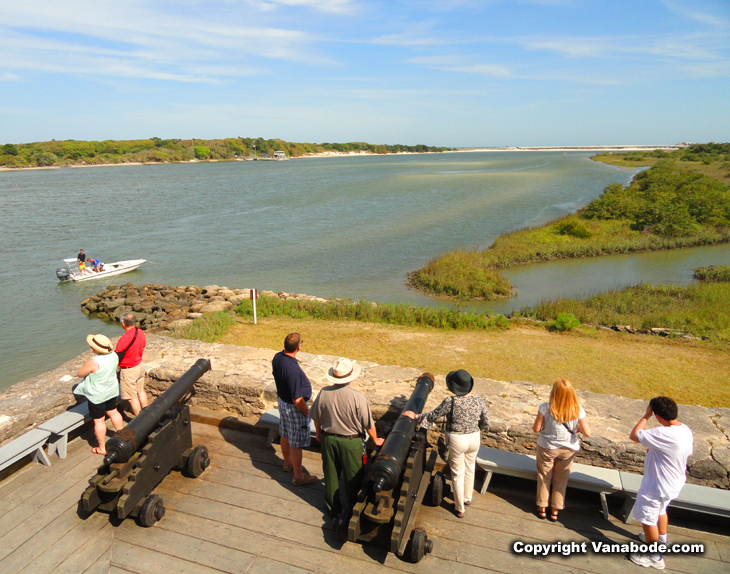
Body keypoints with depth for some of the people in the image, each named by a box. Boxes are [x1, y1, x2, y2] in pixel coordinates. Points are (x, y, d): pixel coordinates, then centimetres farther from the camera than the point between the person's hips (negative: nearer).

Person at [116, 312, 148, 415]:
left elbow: (117, 358, -19)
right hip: (140, 365, 7)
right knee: (140, 391, 24)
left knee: (132, 397, 7)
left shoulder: (123, 339, -29)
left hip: (128, 371, -7)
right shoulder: (141, 333, -6)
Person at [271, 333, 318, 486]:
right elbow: (297, 400, -29)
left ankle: (288, 462, 49)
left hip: (282, 400, 9)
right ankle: (298, 476, 25)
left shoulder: (277, 357, -10)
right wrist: (307, 413, -12)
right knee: (296, 444, 9)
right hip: (293, 408, -9)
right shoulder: (293, 370, -36)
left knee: (285, 435, 27)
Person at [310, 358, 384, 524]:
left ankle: (333, 509, 40)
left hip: (329, 440, 4)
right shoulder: (357, 397, -26)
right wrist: (375, 440, 4)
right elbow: (369, 424, -15)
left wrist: (319, 433, 20)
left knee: (331, 476, 22)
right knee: (352, 479, 17)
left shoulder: (323, 393, -14)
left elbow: (316, 418, 0)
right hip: (351, 442, -3)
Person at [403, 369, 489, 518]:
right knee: (469, 469, 26)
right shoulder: (479, 400, -12)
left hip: (456, 441, -4)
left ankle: (460, 509, 29)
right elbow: (486, 423, -2)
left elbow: (432, 416, -12)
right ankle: (467, 498, 48)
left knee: (457, 474, 14)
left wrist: (415, 416, 2)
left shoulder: (450, 402, -23)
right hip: (474, 439, 4)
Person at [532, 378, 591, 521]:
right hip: (568, 449, 2)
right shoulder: (578, 410, -18)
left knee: (544, 478, 18)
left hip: (547, 447, -2)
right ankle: (555, 511, 31)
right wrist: (578, 428, 4)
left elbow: (536, 428, -17)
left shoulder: (545, 408, -24)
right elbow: (587, 432, -16)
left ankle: (542, 508, 32)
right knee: (561, 480, 20)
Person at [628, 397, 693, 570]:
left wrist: (646, 416, -21)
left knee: (647, 518, 10)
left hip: (657, 486, -9)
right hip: (674, 483, 9)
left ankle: (654, 557, 26)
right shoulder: (686, 430, -7)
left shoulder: (663, 434, -37)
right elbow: (688, 453, 9)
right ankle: (662, 539, 54)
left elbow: (634, 435, -29)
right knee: (661, 509, 32)